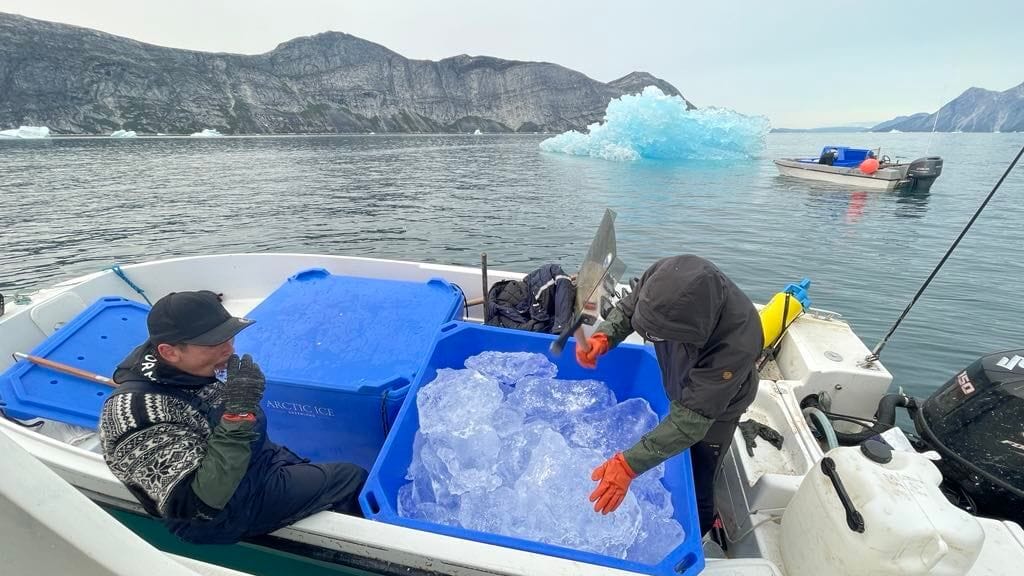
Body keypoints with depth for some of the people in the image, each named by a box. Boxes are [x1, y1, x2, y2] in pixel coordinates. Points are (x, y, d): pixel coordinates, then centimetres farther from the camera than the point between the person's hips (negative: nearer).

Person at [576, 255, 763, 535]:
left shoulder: (736, 342, -44)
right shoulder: (664, 277, -33)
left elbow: (692, 418, -40)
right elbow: (627, 307, -13)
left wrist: (629, 465, -44)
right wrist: (603, 336, -33)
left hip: (715, 409, -5)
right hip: (674, 390, 5)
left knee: (696, 487, 12)